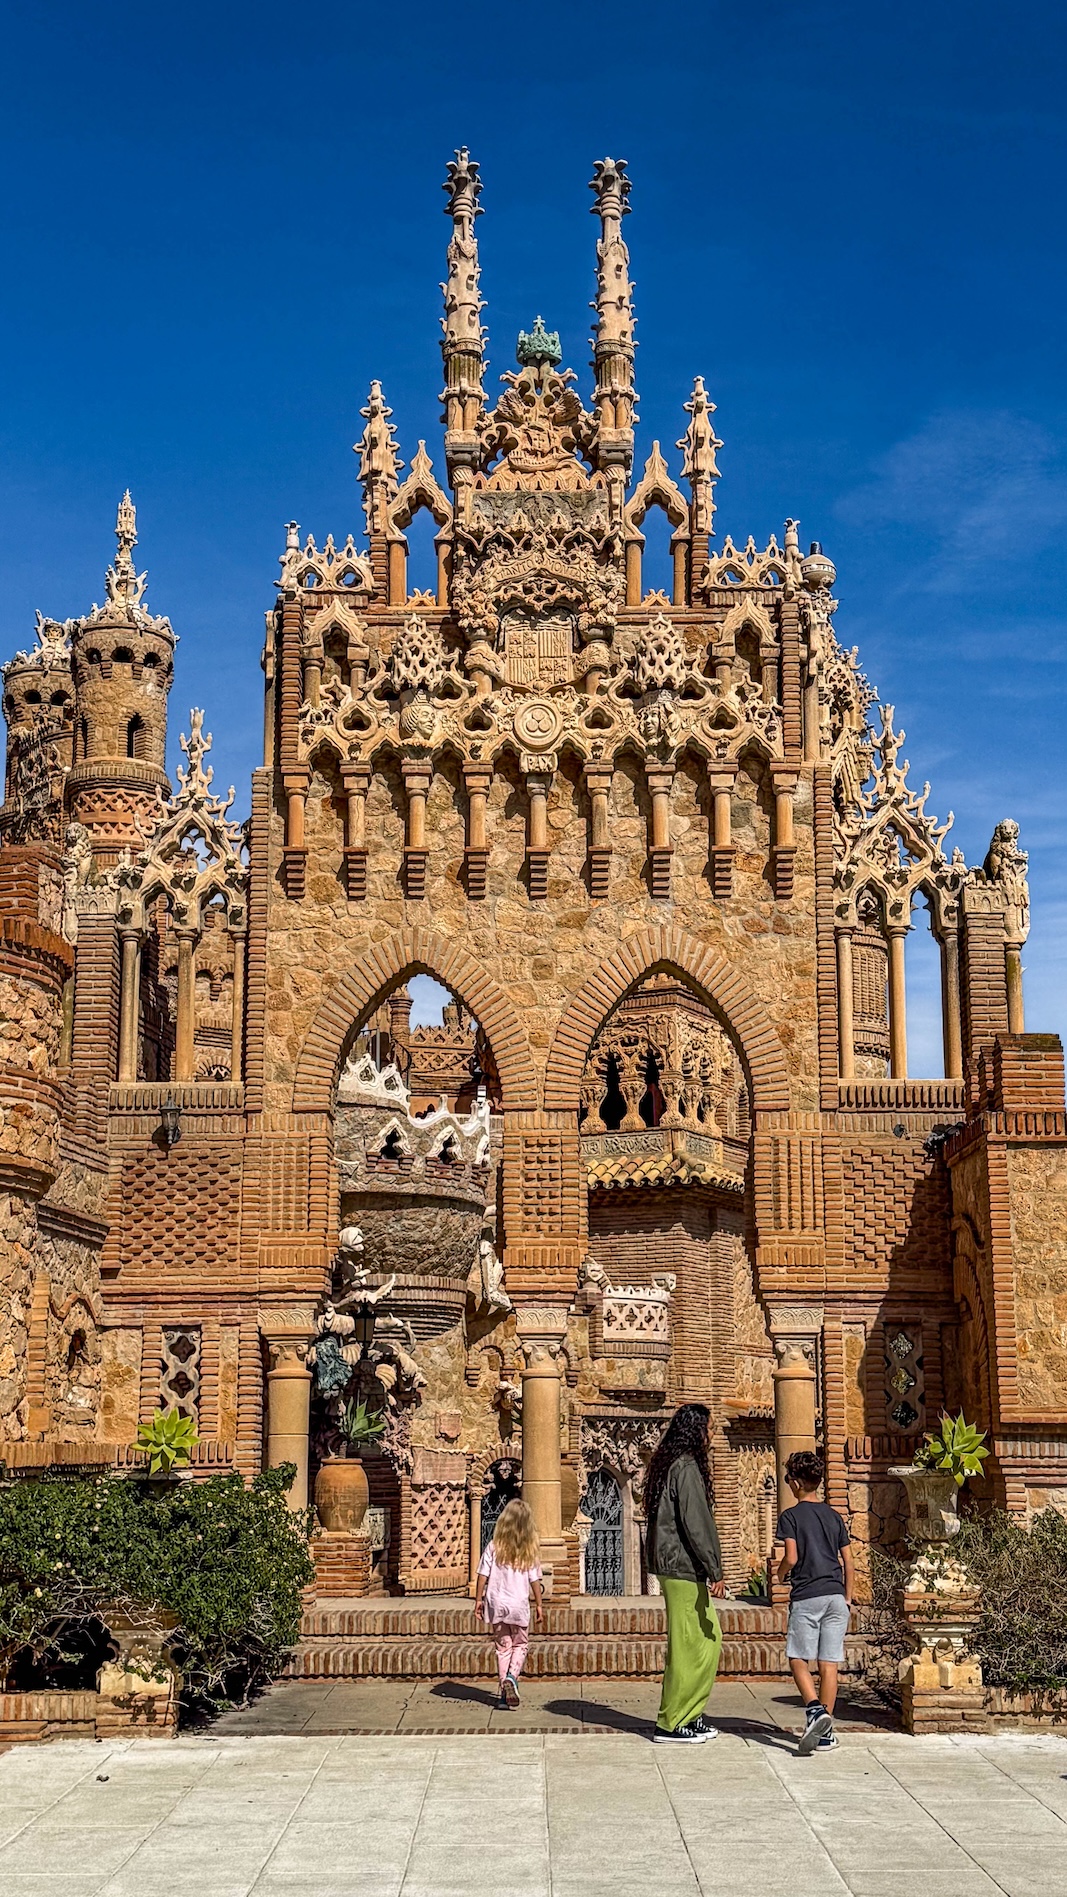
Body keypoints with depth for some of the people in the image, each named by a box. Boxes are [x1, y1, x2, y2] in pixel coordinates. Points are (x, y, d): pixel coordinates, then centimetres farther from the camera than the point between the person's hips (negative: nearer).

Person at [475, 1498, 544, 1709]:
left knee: (503, 1646, 11)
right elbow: (535, 1580, -2)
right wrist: (539, 1605, 7)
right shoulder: (530, 1550, -4)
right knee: (520, 1644, 15)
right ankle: (512, 1676, -12)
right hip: (519, 1604, -1)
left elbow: (483, 1575, -4)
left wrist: (478, 1599, 5)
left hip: (496, 1604, 1)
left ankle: (504, 1693, 7)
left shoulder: (494, 1547, -4)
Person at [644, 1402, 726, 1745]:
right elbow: (695, 1523, -21)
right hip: (683, 1567, -10)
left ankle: (691, 1716, 19)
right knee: (689, 1646, -3)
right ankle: (671, 1724, 2)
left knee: (709, 1639, 15)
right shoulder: (686, 1467, -16)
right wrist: (715, 1570, -18)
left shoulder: (665, 1465, 15)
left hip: (669, 1565, 10)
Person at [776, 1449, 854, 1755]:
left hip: (806, 1598, -4)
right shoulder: (834, 1516, 12)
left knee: (799, 1661, 2)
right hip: (836, 1597, 4)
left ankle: (815, 1709, -22)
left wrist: (780, 1573, 8)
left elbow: (791, 1557, -12)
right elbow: (848, 1563, 12)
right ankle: (825, 1732, 5)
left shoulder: (791, 1516, -3)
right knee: (829, 1664, 5)